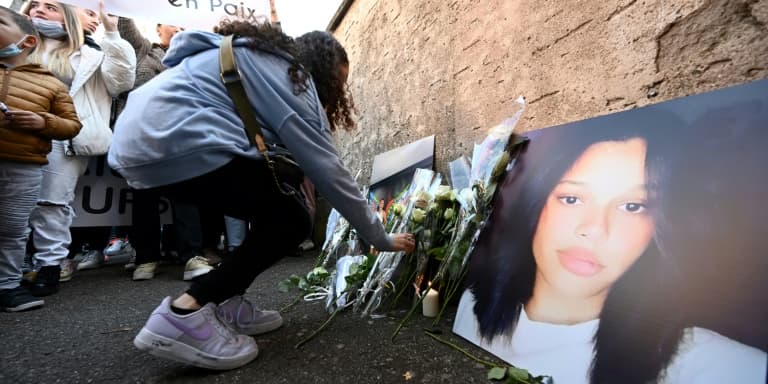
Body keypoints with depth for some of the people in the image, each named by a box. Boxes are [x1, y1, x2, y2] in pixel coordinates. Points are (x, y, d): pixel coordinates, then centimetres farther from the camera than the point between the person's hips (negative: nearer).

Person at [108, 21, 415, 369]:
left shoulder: (261, 59, 24)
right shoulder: (292, 77, -4)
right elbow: (327, 169, -8)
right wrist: (380, 238, 0)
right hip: (175, 139, -10)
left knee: (273, 211, 14)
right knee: (291, 222, -3)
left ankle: (226, 305, 13)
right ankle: (184, 314, -8)